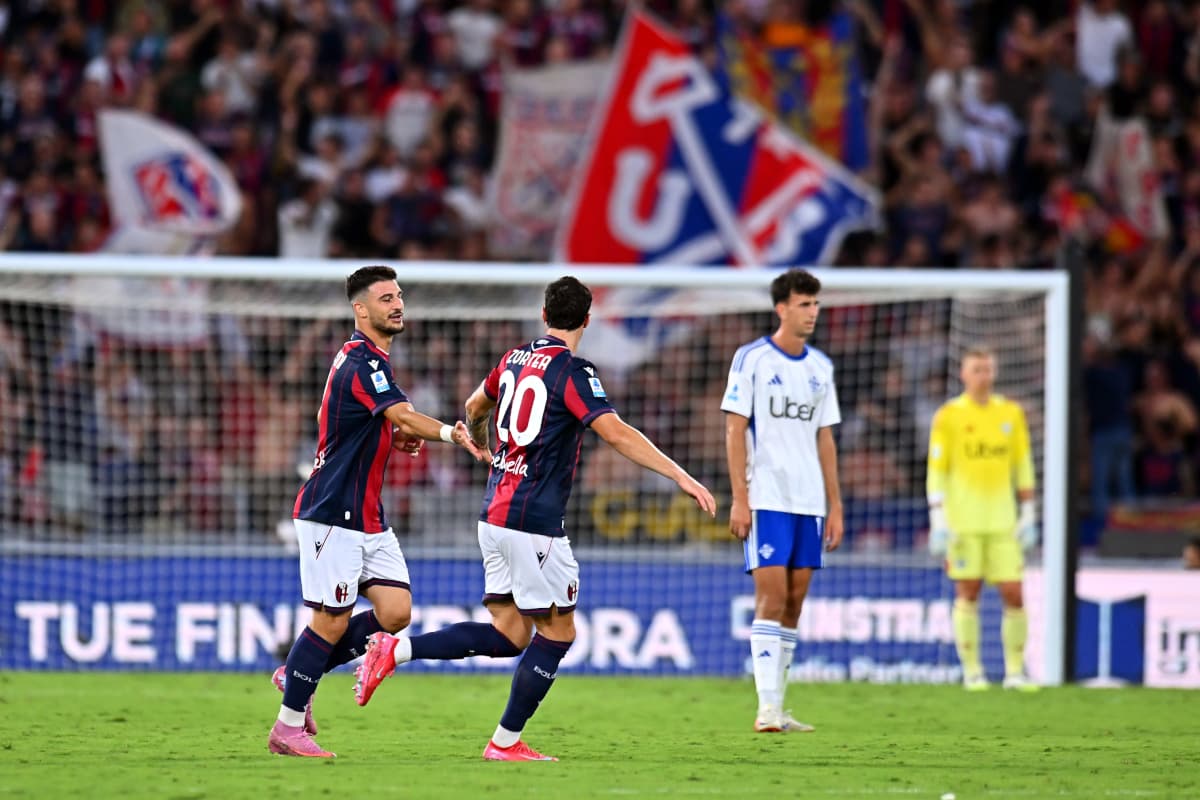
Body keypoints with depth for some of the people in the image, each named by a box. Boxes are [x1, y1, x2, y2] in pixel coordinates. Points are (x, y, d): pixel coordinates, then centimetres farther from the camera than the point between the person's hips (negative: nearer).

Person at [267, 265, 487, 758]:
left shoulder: (365, 359, 15)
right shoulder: (362, 362, -17)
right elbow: (403, 415, -34)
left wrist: (393, 437, 11)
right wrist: (450, 433, -51)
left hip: (367, 516, 10)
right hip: (333, 513, -10)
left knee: (395, 612, 2)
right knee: (333, 621, -6)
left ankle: (296, 675, 16)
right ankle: (288, 727, 5)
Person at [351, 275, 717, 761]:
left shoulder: (515, 359, 11)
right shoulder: (572, 370, -12)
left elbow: (475, 407, 30)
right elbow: (616, 433, -24)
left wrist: (482, 448, 51)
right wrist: (683, 478, -25)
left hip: (495, 516, 8)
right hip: (534, 525, -8)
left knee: (509, 635, 11)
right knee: (558, 631, 4)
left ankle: (395, 650, 3)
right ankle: (506, 742, 6)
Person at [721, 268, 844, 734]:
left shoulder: (821, 367, 13)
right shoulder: (751, 359, -3)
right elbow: (735, 430, -5)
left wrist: (835, 506, 13)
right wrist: (739, 499, -12)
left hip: (810, 502, 6)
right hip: (766, 498, -6)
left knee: (794, 603, 5)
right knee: (771, 597, -12)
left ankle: (777, 709, 10)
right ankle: (767, 709, -13)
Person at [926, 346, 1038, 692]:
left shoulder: (1011, 413, 10)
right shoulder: (949, 416, 0)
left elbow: (1023, 465, 14)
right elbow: (936, 470, -1)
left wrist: (1028, 515, 8)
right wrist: (938, 520, -8)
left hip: (1002, 520, 3)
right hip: (963, 519, -3)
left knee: (1013, 594, -2)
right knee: (968, 592, -3)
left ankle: (1015, 671, 5)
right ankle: (972, 672, 4)